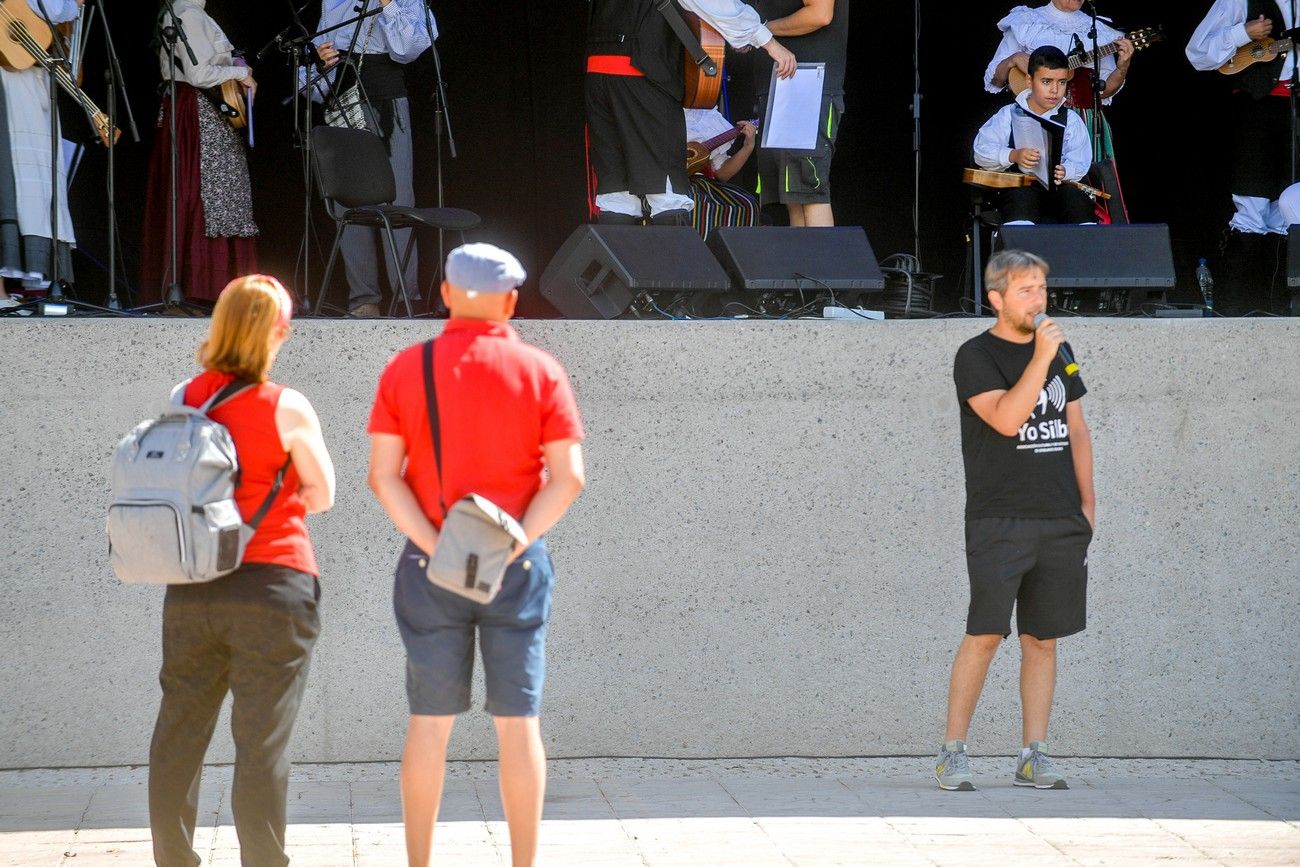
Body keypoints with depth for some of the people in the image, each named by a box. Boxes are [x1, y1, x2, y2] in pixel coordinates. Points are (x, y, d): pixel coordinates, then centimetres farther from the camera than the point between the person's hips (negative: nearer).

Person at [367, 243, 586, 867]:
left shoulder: (405, 370, 0)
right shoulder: (540, 371, -2)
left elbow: (382, 474, -6)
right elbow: (568, 477, -9)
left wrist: (436, 548, -9)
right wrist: (512, 547, -10)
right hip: (519, 567, -1)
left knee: (430, 722, 7)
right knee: (518, 721, 4)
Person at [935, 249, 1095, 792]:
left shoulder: (1055, 351, 16)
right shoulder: (976, 357, -3)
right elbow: (1006, 419, -18)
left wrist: (1086, 502, 13)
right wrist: (1040, 358, -19)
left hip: (1061, 523, 5)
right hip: (998, 520, -5)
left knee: (1042, 639, 5)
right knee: (985, 634, -10)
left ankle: (1034, 756, 9)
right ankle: (952, 753, -3)